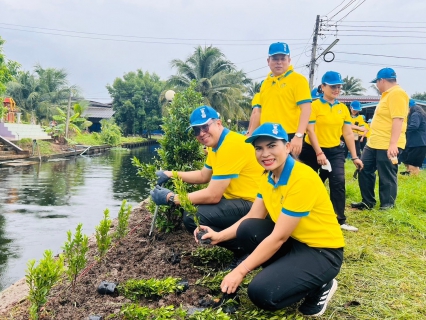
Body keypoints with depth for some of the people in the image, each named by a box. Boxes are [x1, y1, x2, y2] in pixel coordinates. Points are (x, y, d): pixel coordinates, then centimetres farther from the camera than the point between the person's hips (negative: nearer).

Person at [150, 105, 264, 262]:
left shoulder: (231, 145, -23)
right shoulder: (216, 144, 10)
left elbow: (212, 195, -25)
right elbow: (203, 176, 23)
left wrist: (170, 198, -16)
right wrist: (170, 174, 14)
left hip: (253, 205, -11)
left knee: (193, 217, -22)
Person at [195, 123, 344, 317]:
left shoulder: (302, 179, -26)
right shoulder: (269, 176, 1)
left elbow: (278, 237, -25)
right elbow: (252, 219, 4)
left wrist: (240, 271, -20)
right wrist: (219, 236, -10)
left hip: (322, 251, -8)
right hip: (294, 241, 8)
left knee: (261, 292, -21)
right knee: (247, 229, -14)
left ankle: (320, 287, 4)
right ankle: (287, 274, 5)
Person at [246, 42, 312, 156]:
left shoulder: (298, 79, -4)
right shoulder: (265, 82, 16)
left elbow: (306, 109, -12)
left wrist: (299, 136, -22)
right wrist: (250, 133, 14)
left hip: (289, 137, -6)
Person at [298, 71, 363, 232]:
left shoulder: (343, 108, 5)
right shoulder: (315, 105, -9)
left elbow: (348, 133, 6)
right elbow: (310, 130, -14)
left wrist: (354, 157, 3)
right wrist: (319, 153, -20)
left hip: (335, 151, 3)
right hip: (313, 151, -3)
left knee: (338, 181, -12)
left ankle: (339, 220, -5)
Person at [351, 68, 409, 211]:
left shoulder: (397, 93, -15)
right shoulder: (388, 94, 17)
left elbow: (398, 119, -23)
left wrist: (393, 143, -28)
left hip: (388, 146, -11)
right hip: (374, 143, 11)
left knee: (386, 177, -1)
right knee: (365, 171, 14)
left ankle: (387, 207, 12)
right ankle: (368, 202, 25)